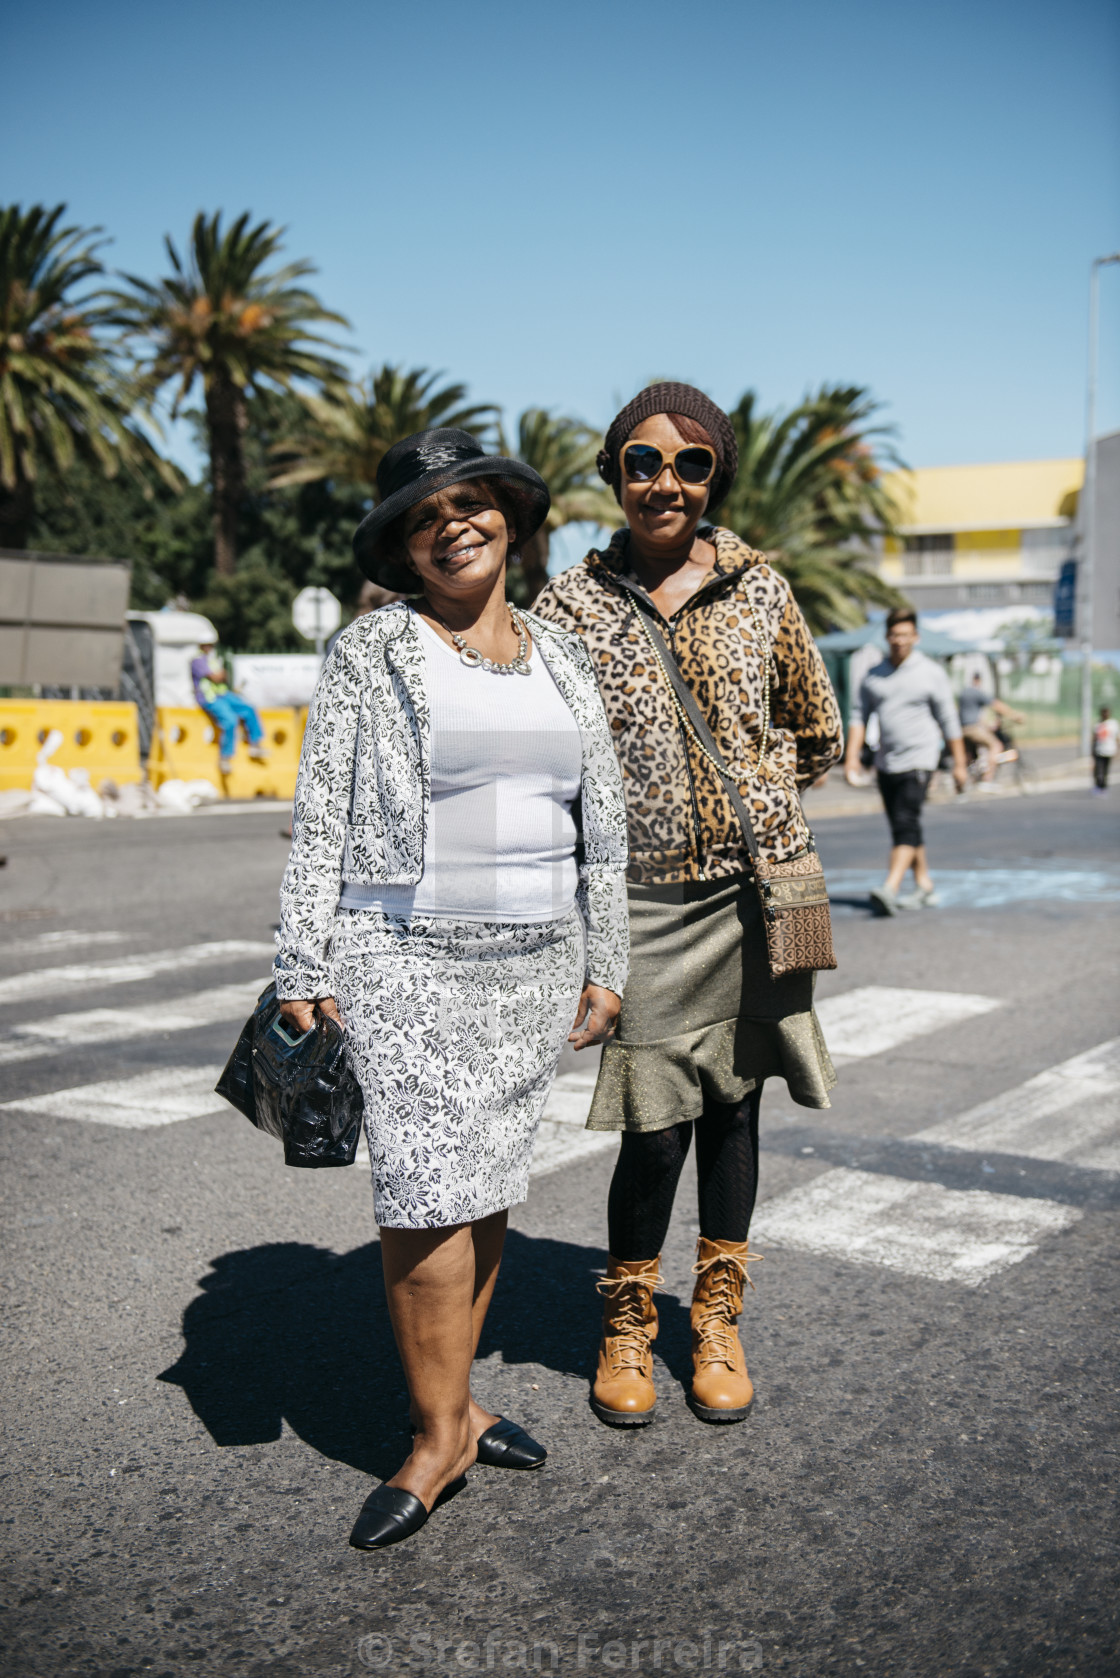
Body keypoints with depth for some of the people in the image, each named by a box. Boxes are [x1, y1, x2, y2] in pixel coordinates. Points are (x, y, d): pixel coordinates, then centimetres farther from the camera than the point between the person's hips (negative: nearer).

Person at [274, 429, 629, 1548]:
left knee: (488, 1183, 11)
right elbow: (320, 822, -3)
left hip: (535, 961, 5)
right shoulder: (372, 652, -1)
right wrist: (303, 973, -7)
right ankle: (441, 1431, 9)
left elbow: (602, 827, 14)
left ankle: (450, 1398, 26)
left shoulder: (561, 660, 12)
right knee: (432, 1190, -7)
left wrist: (603, 967, 11)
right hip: (405, 959, -4)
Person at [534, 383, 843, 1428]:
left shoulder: (759, 588, 4)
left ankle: (717, 1318, 31)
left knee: (732, 1106, 12)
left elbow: (819, 734, 14)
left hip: (754, 887, 2)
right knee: (656, 1126, -3)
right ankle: (626, 1324, 23)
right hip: (646, 898, -2)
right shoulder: (572, 603, -1)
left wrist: (749, 796, 9)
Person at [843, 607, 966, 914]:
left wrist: (959, 764, 3)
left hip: (918, 761, -5)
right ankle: (924, 888, 20)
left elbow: (949, 721, 3)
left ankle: (890, 889, -27)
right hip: (886, 762, 5)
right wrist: (852, 758, -1)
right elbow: (859, 717, 10)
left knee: (906, 824, -17)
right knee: (902, 828, 10)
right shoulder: (873, 676, 11)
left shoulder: (931, 673, 0)